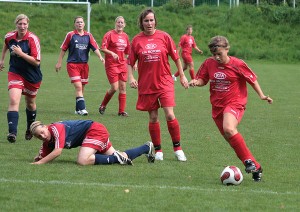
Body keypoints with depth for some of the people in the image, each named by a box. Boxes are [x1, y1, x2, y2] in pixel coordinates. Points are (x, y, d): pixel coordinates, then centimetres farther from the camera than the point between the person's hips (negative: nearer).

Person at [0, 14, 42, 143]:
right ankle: (12, 132, -28)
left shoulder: (32, 39, -18)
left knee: (30, 103, 16)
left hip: (32, 76, -1)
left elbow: (37, 61, -21)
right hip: (15, 73, 2)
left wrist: (21, 53, -27)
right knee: (14, 101, -19)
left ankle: (30, 130, 40)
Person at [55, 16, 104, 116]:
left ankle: (78, 109, 21)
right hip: (72, 64, -4)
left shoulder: (88, 35, 7)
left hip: (84, 64, 4)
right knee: (78, 87, -15)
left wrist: (100, 57, -18)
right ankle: (82, 108, -19)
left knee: (81, 88, 9)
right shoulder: (70, 35, 0)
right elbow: (63, 49, 4)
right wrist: (59, 62, 3)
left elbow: (95, 48, -1)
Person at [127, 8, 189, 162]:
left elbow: (176, 57, 5)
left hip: (164, 82, -1)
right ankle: (158, 150, 20)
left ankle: (177, 148, 5)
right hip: (146, 84, 1)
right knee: (153, 118, 6)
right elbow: (130, 62, 6)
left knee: (169, 115, -12)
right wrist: (131, 78, -9)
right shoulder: (137, 40, 0)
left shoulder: (164, 37, -2)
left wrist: (182, 76, 7)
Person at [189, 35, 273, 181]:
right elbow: (203, 80, 11)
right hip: (217, 106, 5)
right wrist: (196, 82, -11)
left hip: (235, 103, -5)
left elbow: (252, 79, 2)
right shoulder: (209, 63, 2)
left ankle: (248, 160, -19)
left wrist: (261, 95, -1)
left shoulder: (237, 64, -9)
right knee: (232, 140, 5)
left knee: (229, 129, -33)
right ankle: (255, 168, 16)